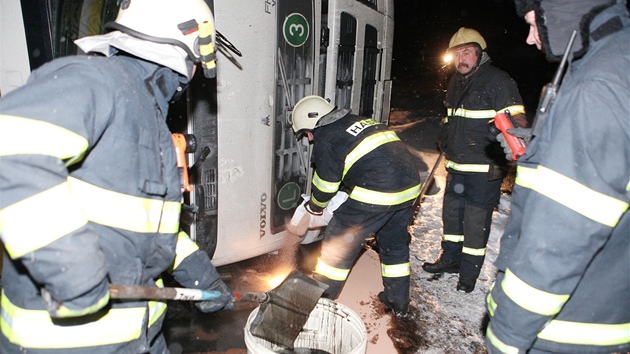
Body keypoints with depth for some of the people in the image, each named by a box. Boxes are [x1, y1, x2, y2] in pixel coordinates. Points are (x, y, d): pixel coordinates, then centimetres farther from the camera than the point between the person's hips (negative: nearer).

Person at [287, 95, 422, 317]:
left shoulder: (325, 140, 0)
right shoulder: (360, 121, 24)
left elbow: (325, 184, 5)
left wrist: (313, 210, 25)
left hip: (376, 193, -8)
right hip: (411, 185, 8)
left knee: (339, 243, 8)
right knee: (394, 243, 24)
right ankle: (398, 303, 36)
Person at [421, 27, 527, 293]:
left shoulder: (498, 81, -11)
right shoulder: (455, 82, 13)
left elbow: (517, 119, -18)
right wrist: (446, 145, 24)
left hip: (484, 170, -7)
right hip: (456, 166, 8)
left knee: (476, 220, 1)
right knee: (451, 212, 16)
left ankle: (469, 272, 17)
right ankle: (451, 258, 34)